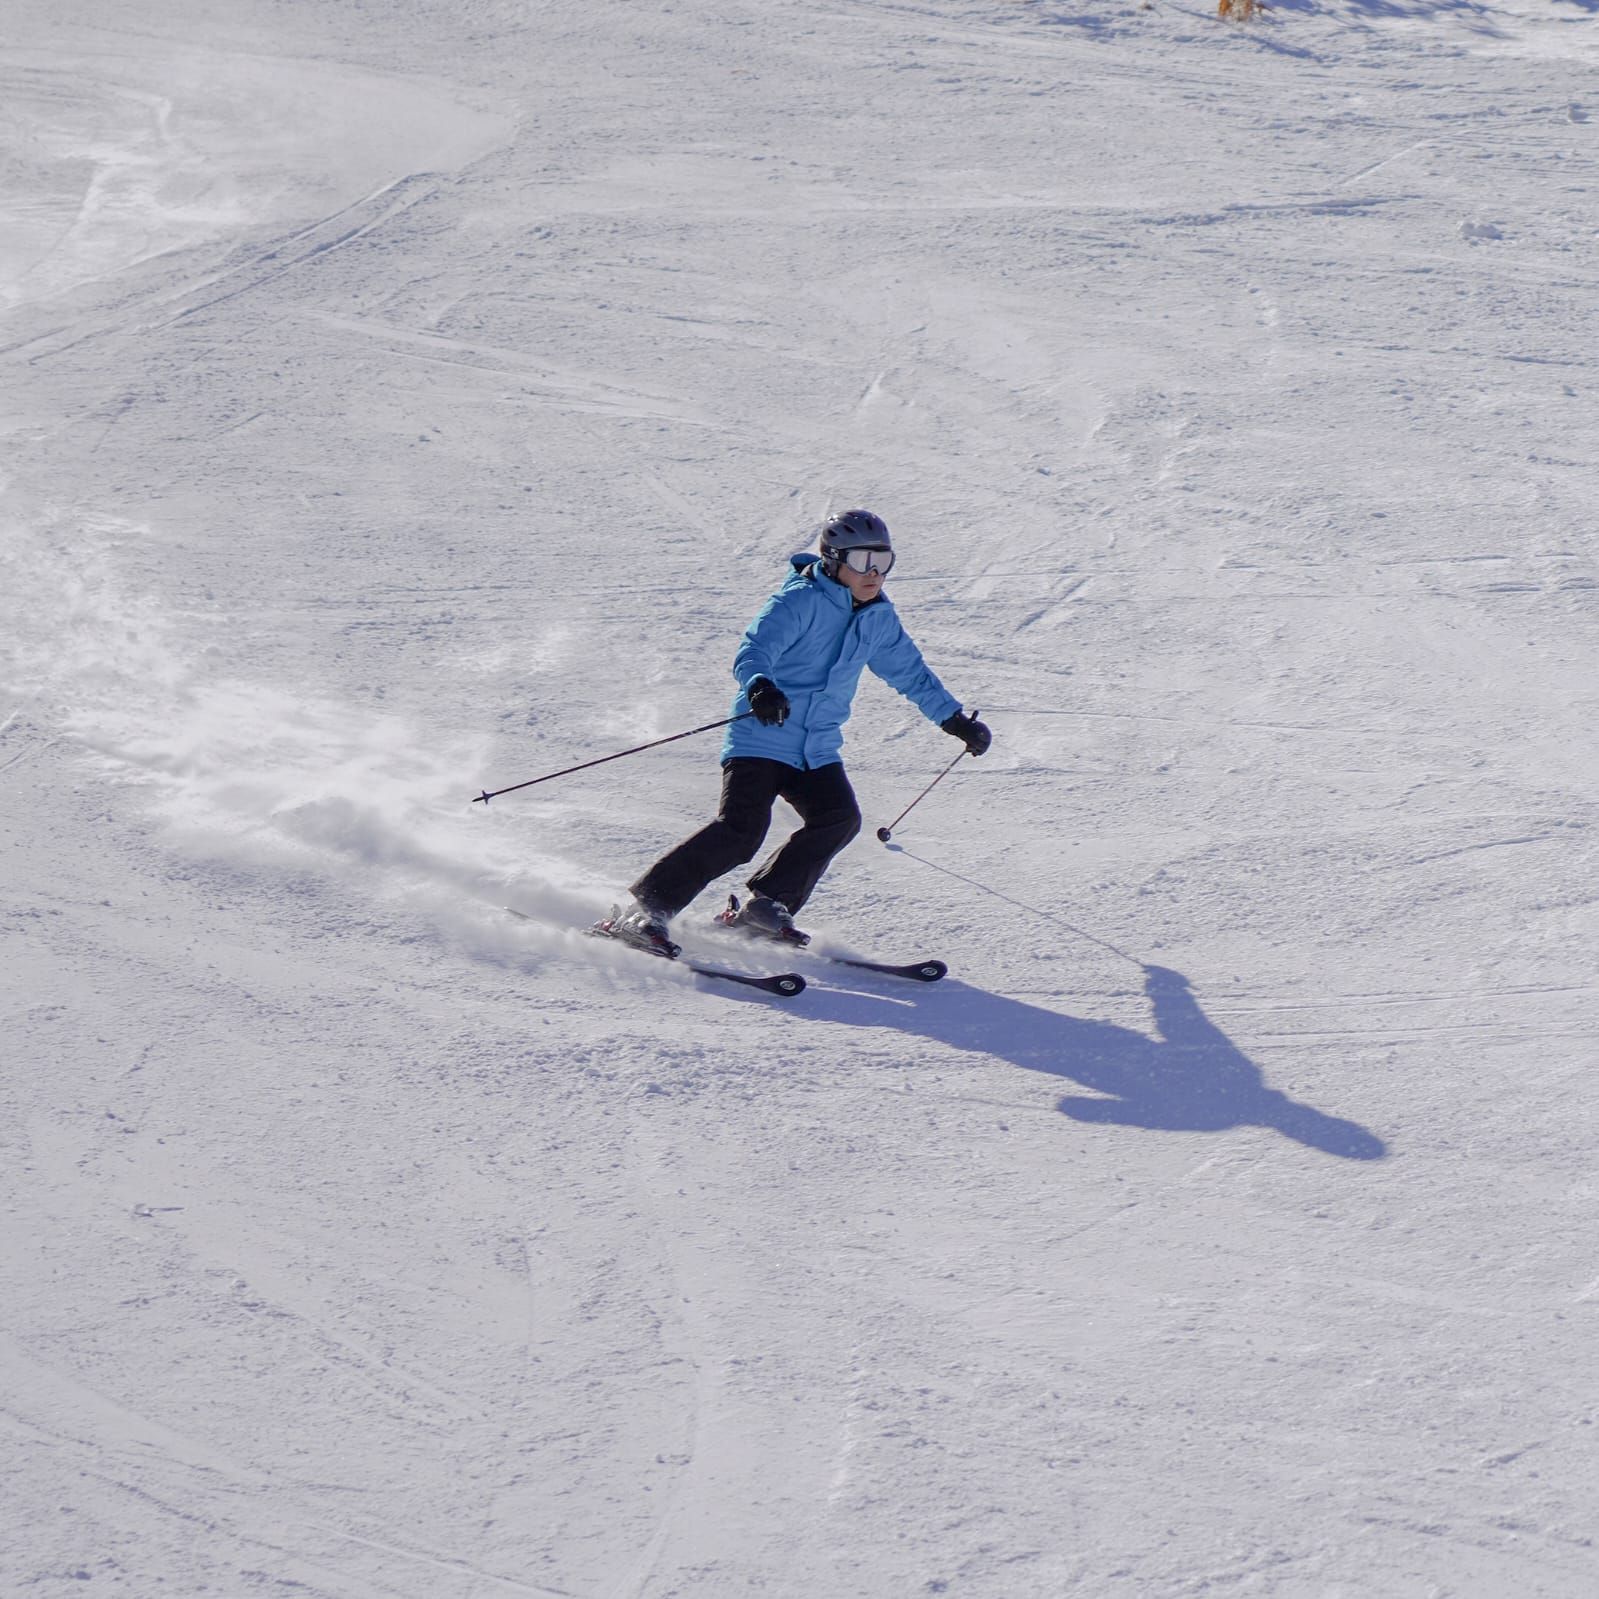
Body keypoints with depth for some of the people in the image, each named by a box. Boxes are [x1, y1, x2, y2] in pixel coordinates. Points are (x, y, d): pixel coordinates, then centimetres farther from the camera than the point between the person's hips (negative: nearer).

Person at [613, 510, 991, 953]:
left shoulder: (879, 618, 11)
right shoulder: (800, 602, -13)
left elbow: (911, 672, 25)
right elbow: (754, 650, -27)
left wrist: (957, 721, 26)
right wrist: (759, 687, -49)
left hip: (818, 748, 7)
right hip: (761, 738, -7)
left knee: (839, 819, -16)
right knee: (741, 828, -21)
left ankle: (765, 905, -3)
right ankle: (647, 908, -16)